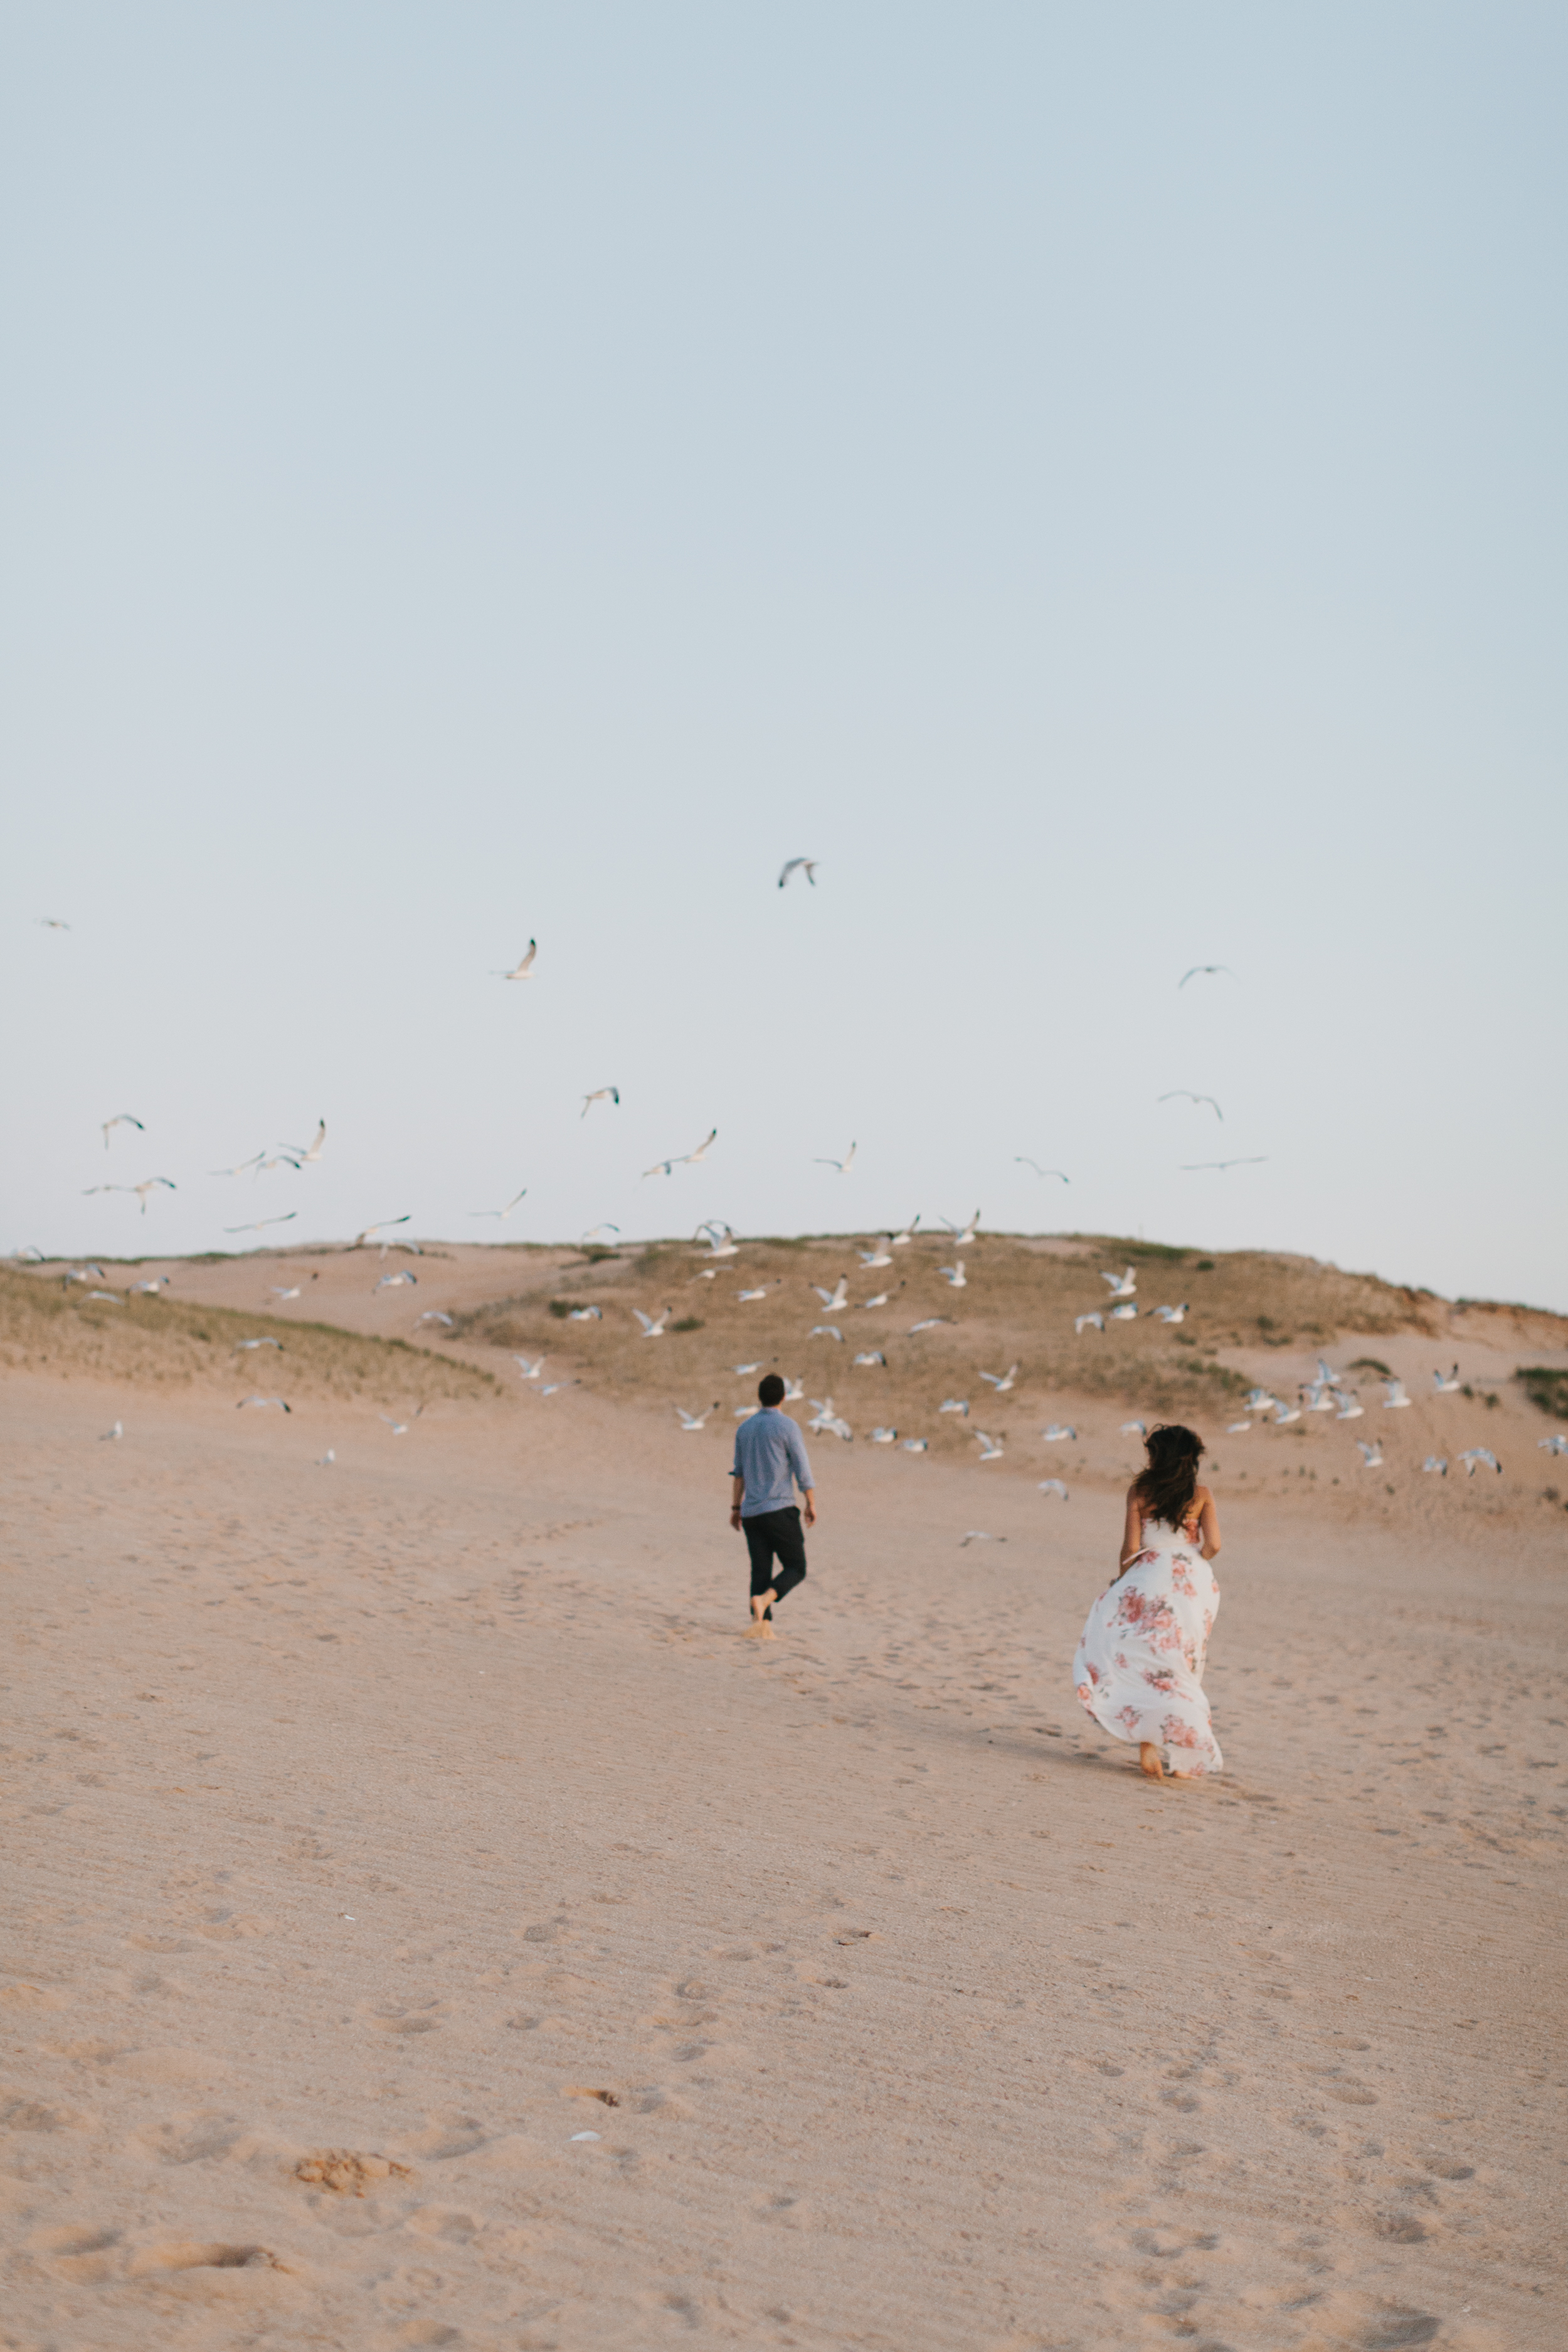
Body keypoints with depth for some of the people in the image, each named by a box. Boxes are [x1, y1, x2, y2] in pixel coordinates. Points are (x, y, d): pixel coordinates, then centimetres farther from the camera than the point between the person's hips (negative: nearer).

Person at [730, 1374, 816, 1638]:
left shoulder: (745, 1428, 11)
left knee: (761, 1570, 7)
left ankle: (762, 1625, -5)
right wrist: (812, 1504, 3)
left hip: (751, 1513, 6)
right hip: (780, 1510, -5)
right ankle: (763, 1600, -21)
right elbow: (803, 1470, -7)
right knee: (796, 1568, 3)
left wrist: (736, 1507, 23)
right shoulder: (787, 1426, -7)